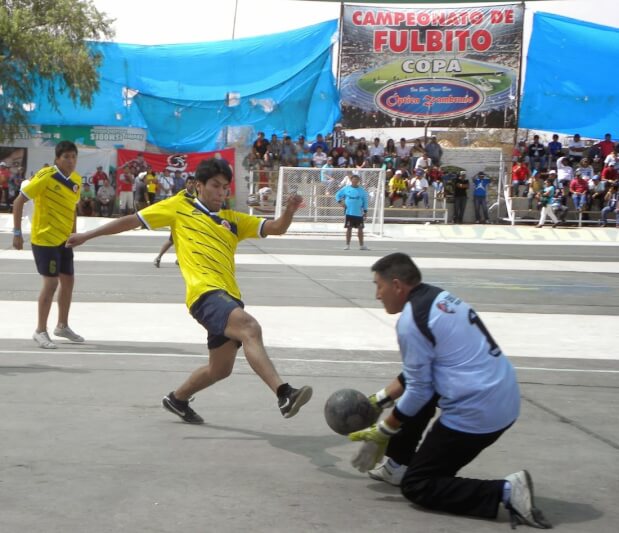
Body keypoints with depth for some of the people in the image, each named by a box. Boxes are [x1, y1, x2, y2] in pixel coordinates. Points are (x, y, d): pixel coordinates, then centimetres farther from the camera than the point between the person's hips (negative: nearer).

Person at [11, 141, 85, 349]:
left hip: (63, 239, 7)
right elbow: (18, 202, -14)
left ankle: (62, 326, 28)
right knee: (51, 282, -8)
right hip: (44, 238, -7)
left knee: (68, 281, 11)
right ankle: (40, 331, 5)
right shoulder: (46, 176, -17)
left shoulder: (76, 180, 3)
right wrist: (17, 233, -16)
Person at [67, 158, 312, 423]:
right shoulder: (180, 206, 12)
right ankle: (284, 395, -43)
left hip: (229, 298, 7)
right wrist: (87, 235, 15)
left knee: (220, 369, 15)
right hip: (205, 292, -7)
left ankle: (177, 399, 42)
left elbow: (275, 228, 15)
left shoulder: (233, 219, 22)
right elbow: (133, 220, 15)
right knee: (250, 329, -31)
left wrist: (289, 211, -7)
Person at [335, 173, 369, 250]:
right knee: (349, 228, 2)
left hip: (359, 213, 1)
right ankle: (347, 245, 9)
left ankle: (361, 245, 12)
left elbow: (365, 201, 7)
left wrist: (365, 211, 2)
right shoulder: (346, 189, 2)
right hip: (349, 212, -1)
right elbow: (337, 195, 12)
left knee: (360, 229, 4)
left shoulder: (362, 190, 3)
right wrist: (340, 202, -4)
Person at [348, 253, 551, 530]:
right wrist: (378, 400, 25)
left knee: (416, 486, 5)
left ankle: (506, 491, -8)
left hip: (475, 415, -9)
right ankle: (399, 465, 34)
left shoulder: (411, 320, -15)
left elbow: (419, 390, -9)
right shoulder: (440, 298, 12)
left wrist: (383, 432, 3)